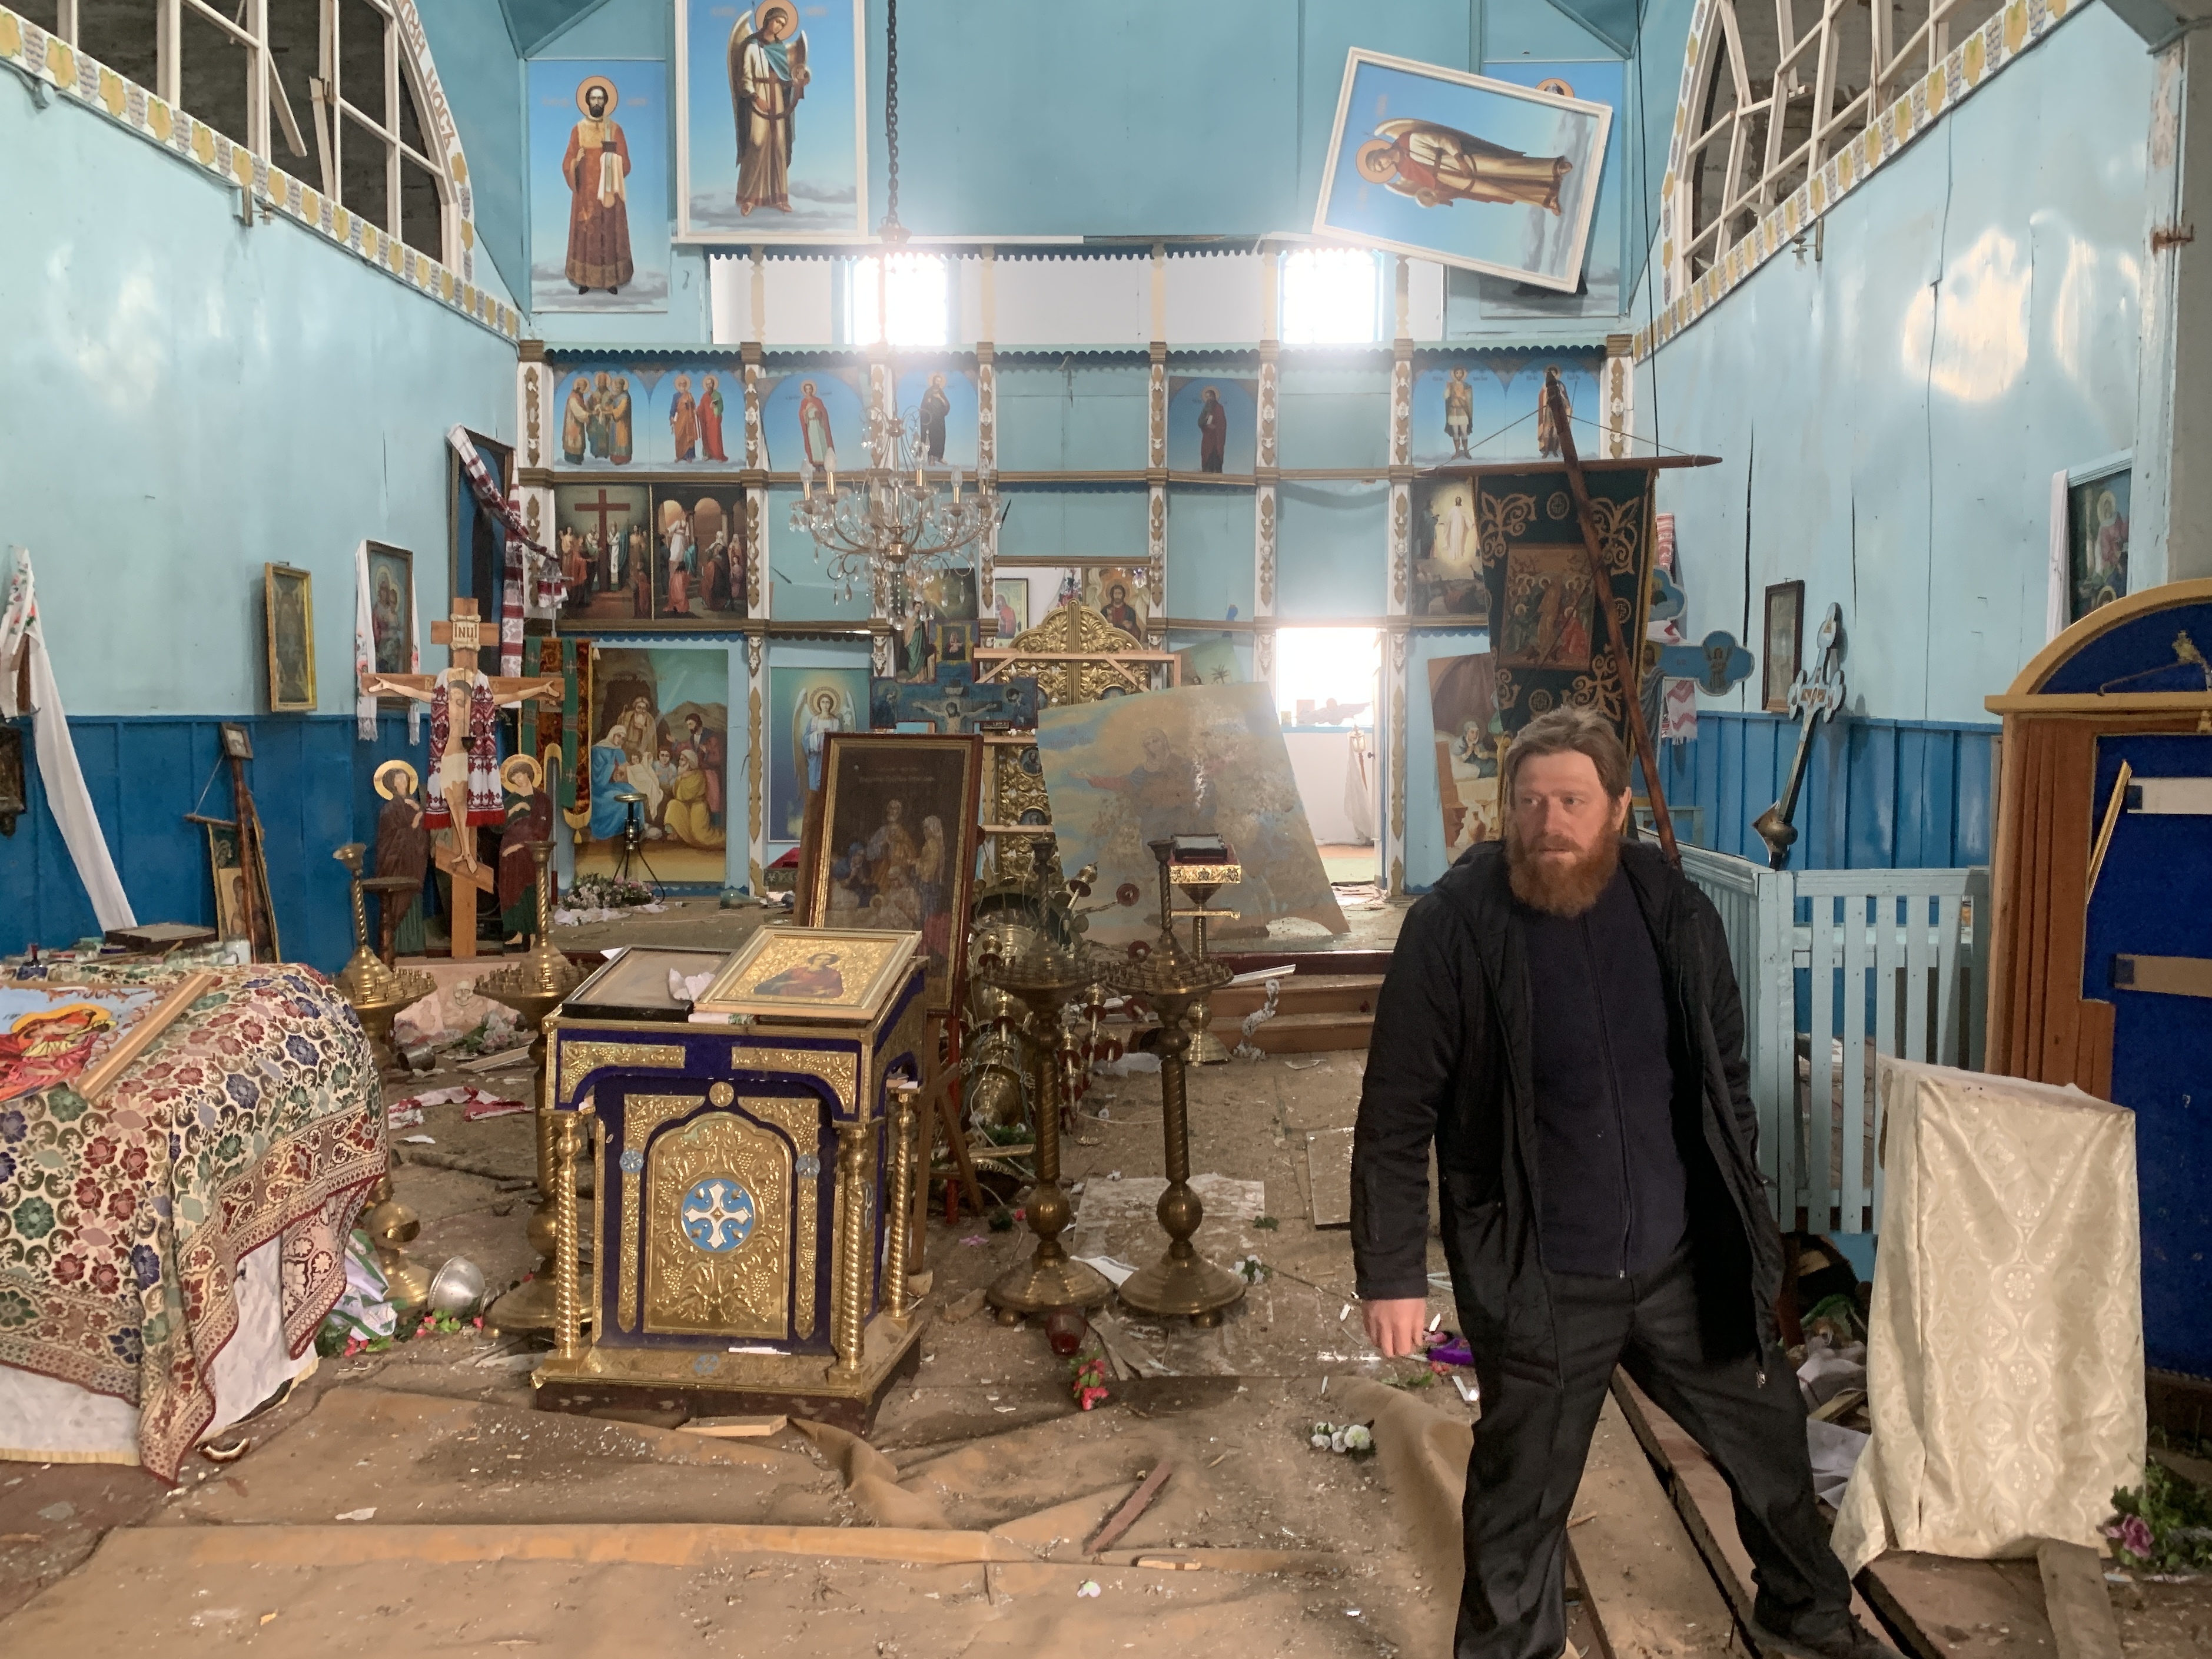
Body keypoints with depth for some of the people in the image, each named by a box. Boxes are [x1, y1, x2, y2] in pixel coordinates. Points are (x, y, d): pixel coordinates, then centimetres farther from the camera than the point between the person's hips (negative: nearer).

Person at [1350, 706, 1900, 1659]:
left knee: (1769, 1436, 23)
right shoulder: (1453, 928, -16)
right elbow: (1396, 1117, -12)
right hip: (1535, 1282, -4)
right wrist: (1390, 1273, -11)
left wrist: (1744, 1224, 12)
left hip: (1681, 1263, 5)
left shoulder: (1675, 911, -4)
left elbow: (1725, 1081, 8)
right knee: (1521, 1498, 11)